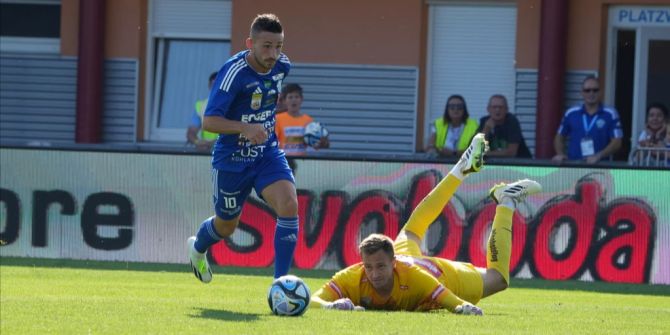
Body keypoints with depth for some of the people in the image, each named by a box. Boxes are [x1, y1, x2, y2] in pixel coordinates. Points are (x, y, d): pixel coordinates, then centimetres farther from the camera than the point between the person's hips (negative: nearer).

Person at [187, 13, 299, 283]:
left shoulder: (282, 66, -6)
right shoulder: (234, 72, -25)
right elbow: (209, 121, -30)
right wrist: (245, 128, -44)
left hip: (267, 153, 4)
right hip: (232, 160, -4)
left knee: (289, 205, -21)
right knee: (226, 225, 15)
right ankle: (197, 248, 52)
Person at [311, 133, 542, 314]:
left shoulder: (414, 277, -47)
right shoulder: (352, 278, -43)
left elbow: (457, 305, -45)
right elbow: (314, 300, -47)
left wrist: (465, 308, -68)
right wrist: (331, 305, -69)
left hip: (443, 276, -4)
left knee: (498, 278, 20)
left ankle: (506, 203, 32)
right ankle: (463, 169, 50)